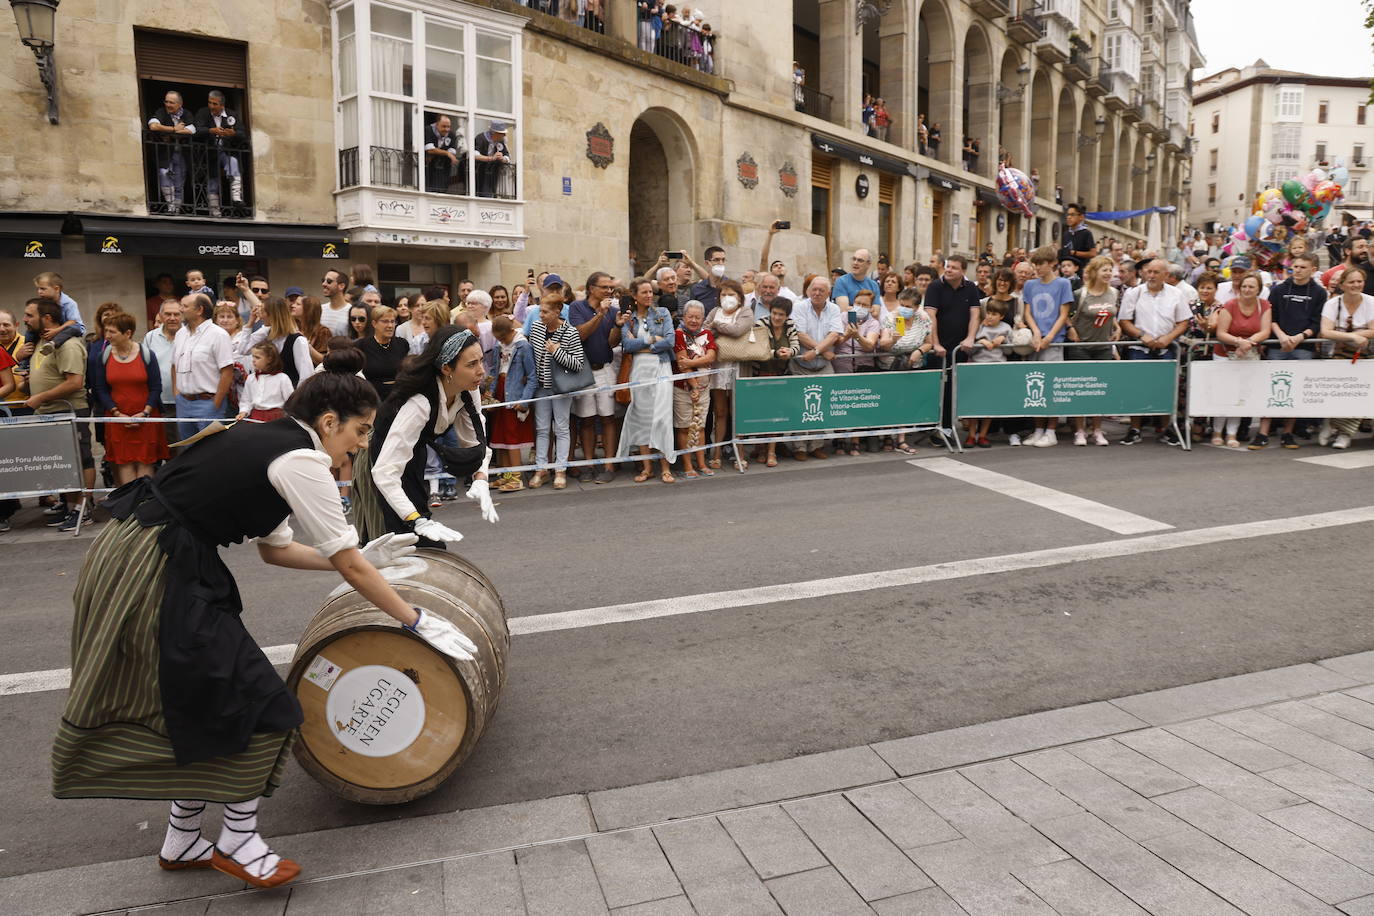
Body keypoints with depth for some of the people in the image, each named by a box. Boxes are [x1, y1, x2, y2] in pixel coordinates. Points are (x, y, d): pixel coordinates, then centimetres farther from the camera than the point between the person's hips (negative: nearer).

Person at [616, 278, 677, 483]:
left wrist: (638, 343, -5)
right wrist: (652, 339, -7)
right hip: (638, 370, 2)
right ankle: (647, 467, 11)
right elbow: (626, 345, -5)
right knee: (641, 416, 3)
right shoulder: (627, 318, 9)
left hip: (661, 368, -1)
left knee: (662, 416, -7)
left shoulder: (662, 313, 7)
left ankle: (665, 468, -3)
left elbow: (670, 340, -6)